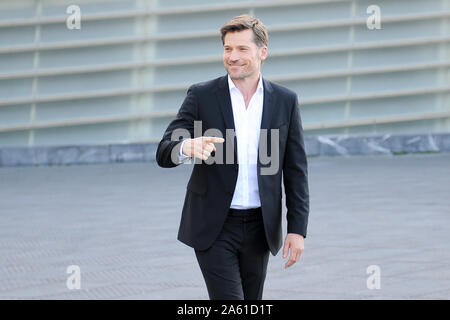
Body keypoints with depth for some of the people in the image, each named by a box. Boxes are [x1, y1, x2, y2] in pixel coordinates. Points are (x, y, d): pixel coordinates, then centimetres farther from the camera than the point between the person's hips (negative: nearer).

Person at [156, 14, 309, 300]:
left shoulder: (285, 101, 3)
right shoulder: (202, 96, -2)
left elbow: (296, 171, 5)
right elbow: (164, 154, -7)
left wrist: (297, 229, -2)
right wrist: (188, 147, -31)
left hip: (258, 228, 3)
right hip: (213, 226, -3)